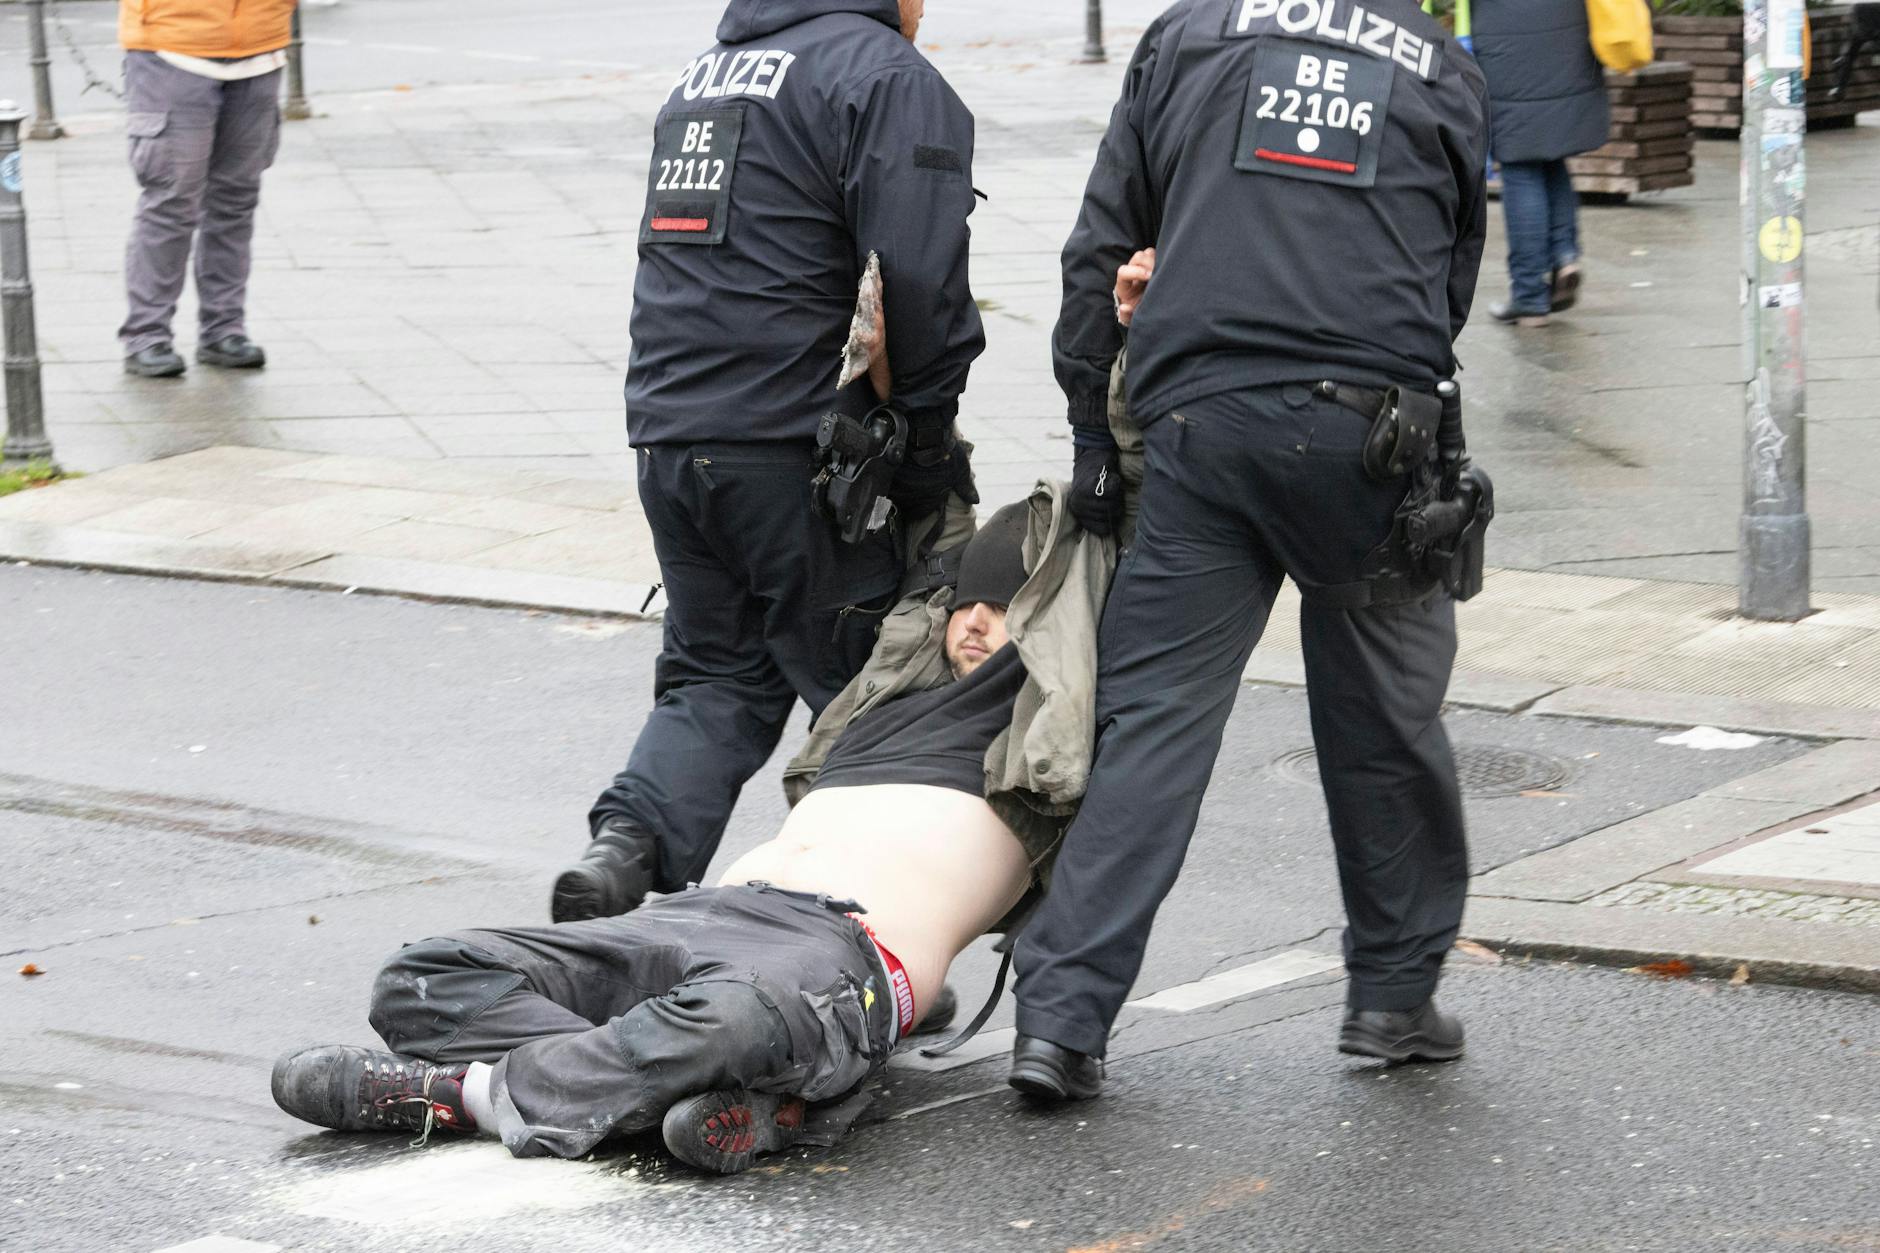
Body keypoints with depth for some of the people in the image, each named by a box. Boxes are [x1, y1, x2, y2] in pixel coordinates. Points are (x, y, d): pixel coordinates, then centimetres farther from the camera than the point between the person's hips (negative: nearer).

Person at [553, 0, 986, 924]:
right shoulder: (885, 75, -7)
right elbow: (921, 279, -17)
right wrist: (928, 437, -5)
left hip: (666, 434, 7)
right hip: (794, 451, -7)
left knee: (716, 677, 14)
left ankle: (633, 837, -10)